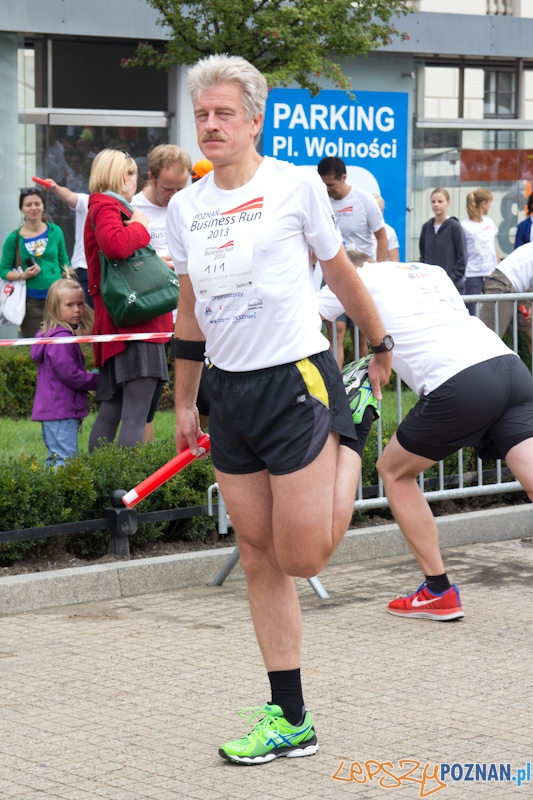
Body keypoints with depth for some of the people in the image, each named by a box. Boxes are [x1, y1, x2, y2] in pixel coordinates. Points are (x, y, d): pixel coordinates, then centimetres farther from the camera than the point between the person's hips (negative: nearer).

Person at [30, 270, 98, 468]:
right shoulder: (61, 337, -17)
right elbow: (68, 373, -20)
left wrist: (90, 379, 8)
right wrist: (96, 381, -8)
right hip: (61, 410, -11)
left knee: (55, 459, 15)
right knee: (66, 461, -13)